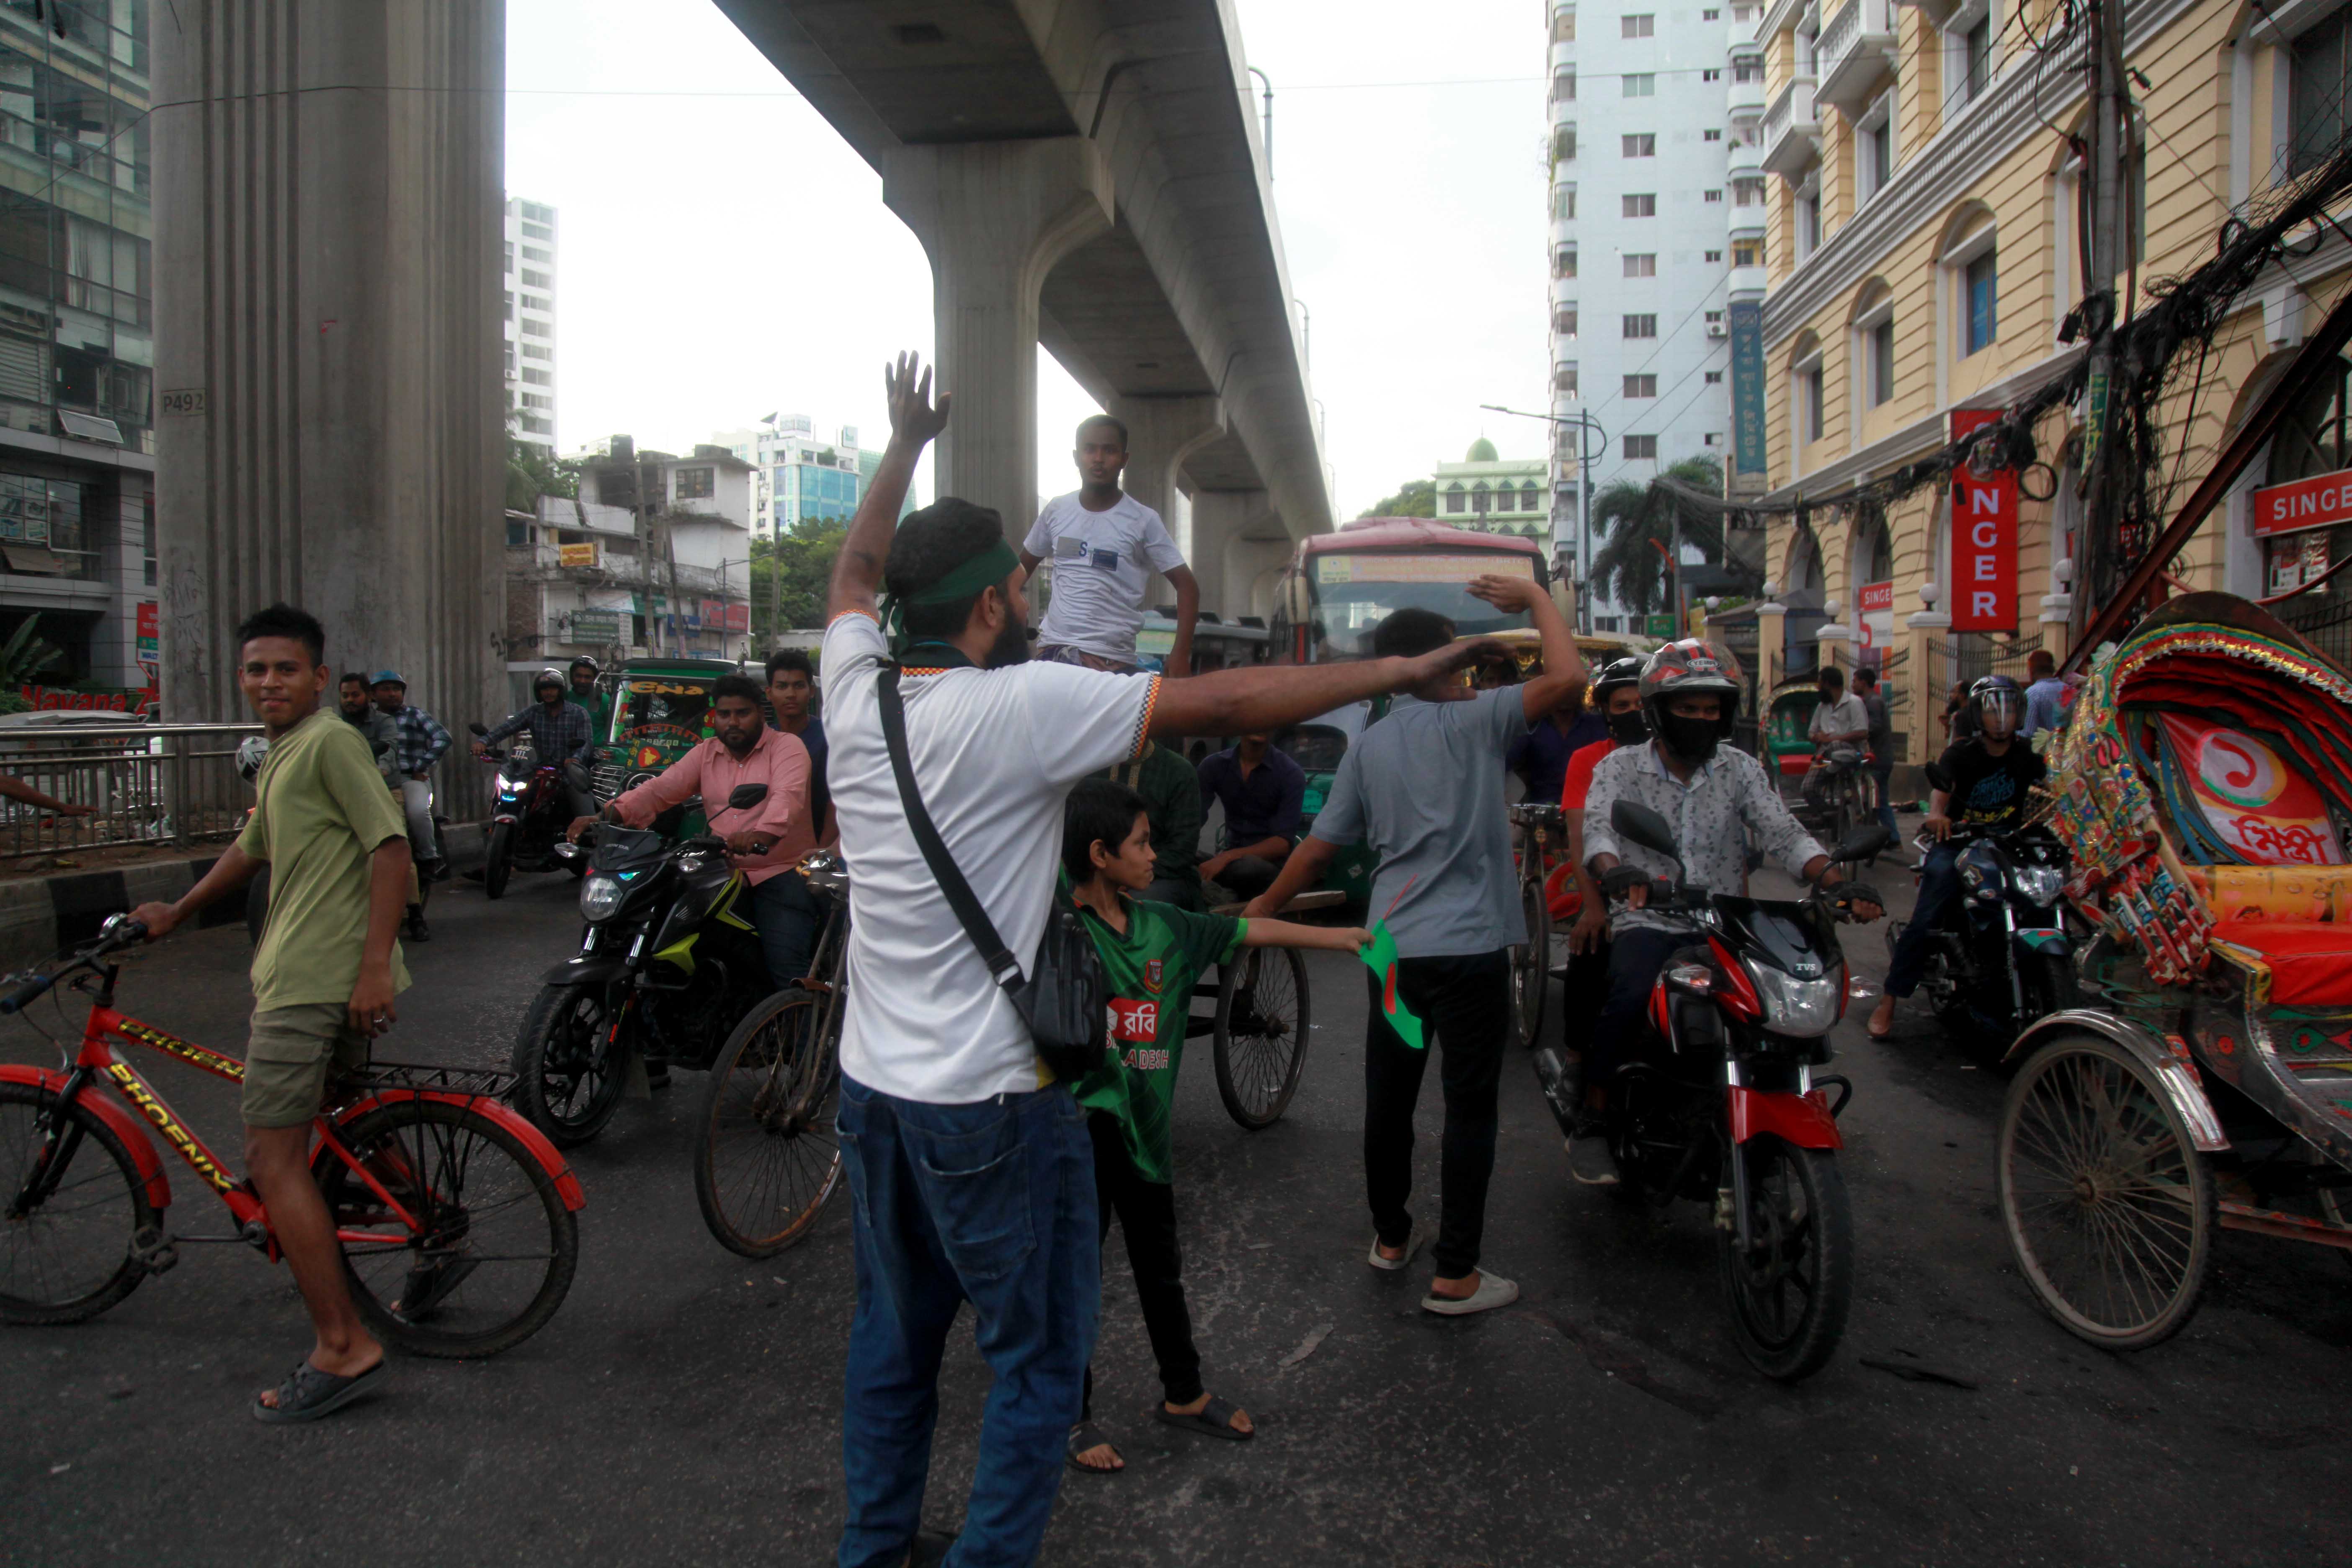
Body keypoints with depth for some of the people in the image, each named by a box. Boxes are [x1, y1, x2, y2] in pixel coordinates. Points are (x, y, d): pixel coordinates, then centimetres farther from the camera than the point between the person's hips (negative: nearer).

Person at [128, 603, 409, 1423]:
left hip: (315, 981, -10)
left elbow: (390, 846, -20)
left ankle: (342, 1348, -7)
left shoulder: (330, 742, -12)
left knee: (272, 1158, -9)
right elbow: (253, 849, 33)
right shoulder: (281, 756, 18)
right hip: (302, 973, 10)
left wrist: (374, 967, -25)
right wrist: (175, 913, 44)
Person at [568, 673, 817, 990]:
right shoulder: (705, 753, 15)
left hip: (782, 872, -6)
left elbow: (788, 796, -22)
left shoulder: (787, 746, -3)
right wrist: (605, 817, -14)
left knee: (785, 964, -20)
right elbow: (660, 789, 3)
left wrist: (762, 835, -44)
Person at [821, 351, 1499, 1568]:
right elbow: (1225, 704, -21)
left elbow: (855, 570, 21)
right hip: (990, 1102, -8)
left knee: (893, 1334, 23)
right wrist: (1404, 671, -13)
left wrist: (905, 443, 32)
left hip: (872, 1087, 8)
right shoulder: (1019, 705, -20)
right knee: (1040, 1360, 9)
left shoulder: (855, 690, -1)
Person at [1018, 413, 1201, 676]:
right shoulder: (1056, 511, 7)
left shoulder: (1143, 521, -5)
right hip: (1052, 650, 4)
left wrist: (1181, 654, -16)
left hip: (1112, 660, -4)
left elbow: (1186, 585, -5)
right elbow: (1021, 570, 20)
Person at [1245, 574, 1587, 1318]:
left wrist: (1266, 907, 22)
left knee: (1388, 1098, 15)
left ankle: (1390, 1236, 31)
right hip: (1468, 949, -5)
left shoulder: (1368, 748, 9)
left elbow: (1317, 848, 9)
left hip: (1391, 947, 6)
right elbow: (1567, 675, -18)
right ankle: (1455, 1275, 7)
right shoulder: (1473, 723, -8)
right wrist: (1537, 597, -3)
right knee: (1470, 1110, 3)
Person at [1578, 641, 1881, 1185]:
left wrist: (1837, 883, -21)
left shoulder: (1741, 770, 10)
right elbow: (1597, 827, -14)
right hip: (1647, 921, -3)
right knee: (1632, 997, -32)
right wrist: (1615, 870, -38)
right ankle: (1590, 1123, -15)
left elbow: (1783, 834, -2)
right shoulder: (1621, 768, 3)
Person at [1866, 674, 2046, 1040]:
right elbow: (1942, 783, -17)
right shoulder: (1961, 753, 0)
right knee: (1924, 922, -18)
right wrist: (1937, 812, -41)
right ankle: (1888, 1000, -13)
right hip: (1958, 842, -3)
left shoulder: (2027, 755, 8)